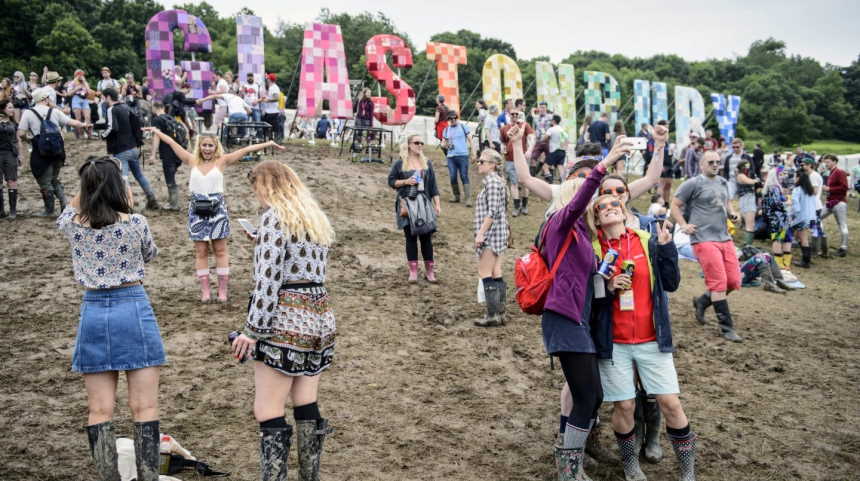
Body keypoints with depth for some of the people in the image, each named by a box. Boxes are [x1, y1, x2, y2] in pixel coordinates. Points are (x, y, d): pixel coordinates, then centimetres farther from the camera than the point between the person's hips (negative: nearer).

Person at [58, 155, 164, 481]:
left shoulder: (73, 225, -2)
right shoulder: (135, 223, -10)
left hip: (94, 313, 3)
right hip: (133, 309, -2)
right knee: (144, 409, 3)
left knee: (99, 412, 8)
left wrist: (88, 187, 17)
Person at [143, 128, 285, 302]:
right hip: (197, 209, 2)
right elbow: (172, 143, 14)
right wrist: (156, 131, 22)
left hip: (217, 209, -2)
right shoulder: (192, 161, 7)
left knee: (221, 250, 4)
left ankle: (222, 290, 9)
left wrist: (269, 143, -6)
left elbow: (246, 150, -4)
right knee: (200, 251, 5)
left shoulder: (221, 161, 1)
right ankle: (204, 290, 10)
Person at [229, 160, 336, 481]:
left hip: (284, 321, -8)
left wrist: (252, 330, -14)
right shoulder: (317, 217, 16)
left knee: (268, 414, -4)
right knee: (307, 409, 14)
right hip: (320, 316, 9)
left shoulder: (274, 216, -8)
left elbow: (268, 280, -16)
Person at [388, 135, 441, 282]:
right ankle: (413, 271, 8)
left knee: (426, 237, 0)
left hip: (424, 205, 2)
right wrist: (406, 181, -12)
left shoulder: (426, 163, 10)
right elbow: (391, 181, 4)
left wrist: (437, 204, 5)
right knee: (410, 237, 2)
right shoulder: (400, 163, 1)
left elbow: (433, 186, 10)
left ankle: (429, 270, 9)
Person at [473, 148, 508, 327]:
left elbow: (492, 211, -21)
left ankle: (493, 314, -5)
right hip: (499, 233, 10)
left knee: (485, 274, -6)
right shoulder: (497, 180, 17)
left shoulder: (491, 181, -13)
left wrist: (481, 233, -22)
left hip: (490, 233, -10)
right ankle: (500, 313, 14)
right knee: (496, 274, 11)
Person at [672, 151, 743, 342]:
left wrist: (732, 213, 10)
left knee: (734, 282, 6)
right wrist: (683, 225, -13)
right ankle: (726, 327, 2)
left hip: (725, 238, 7)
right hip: (704, 239, -7)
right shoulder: (693, 184, -4)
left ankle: (702, 302, 29)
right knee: (719, 283, -8)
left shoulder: (723, 182, 16)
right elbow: (675, 205, -1)